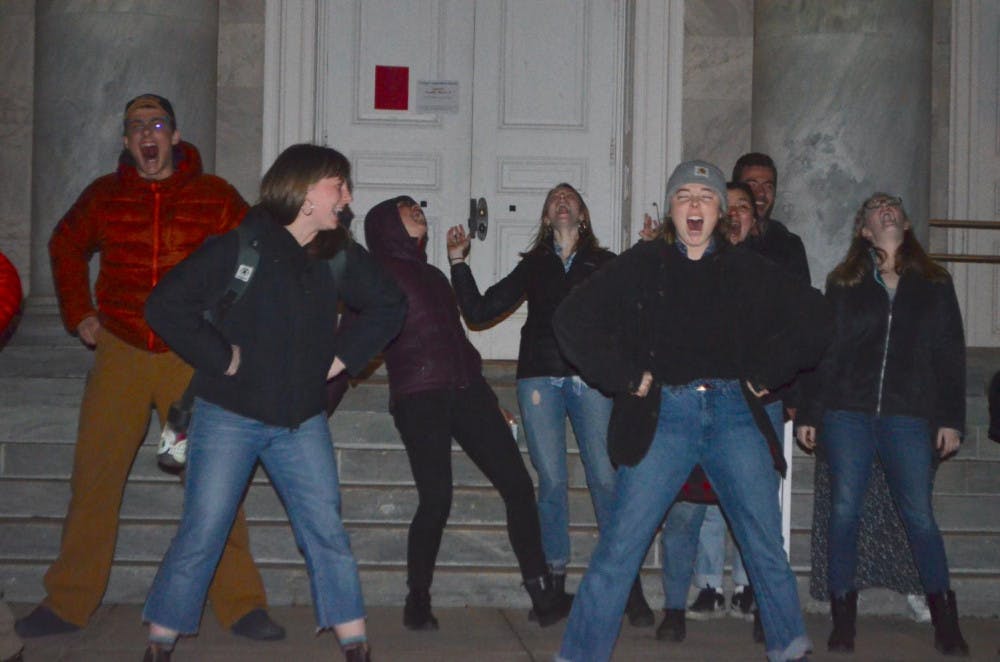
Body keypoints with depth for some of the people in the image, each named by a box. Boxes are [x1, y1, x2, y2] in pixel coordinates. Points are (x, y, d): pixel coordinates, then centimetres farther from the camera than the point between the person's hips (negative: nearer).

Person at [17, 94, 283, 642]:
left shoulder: (214, 196, 1)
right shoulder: (103, 196, 6)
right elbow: (65, 247, 24)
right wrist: (78, 314, 15)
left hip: (193, 356, -1)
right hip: (119, 354, 2)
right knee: (93, 475, 3)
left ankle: (240, 605, 6)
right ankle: (67, 602, 16)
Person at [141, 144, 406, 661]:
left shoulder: (337, 259, 5)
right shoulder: (241, 247, -11)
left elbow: (389, 304, 20)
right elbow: (165, 305, -15)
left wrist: (345, 356, 9)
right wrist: (219, 358, -15)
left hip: (301, 422, 4)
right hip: (229, 416, -4)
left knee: (327, 535, 3)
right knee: (200, 538, 0)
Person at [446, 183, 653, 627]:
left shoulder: (605, 264, 15)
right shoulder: (533, 266, 18)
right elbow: (478, 311, 15)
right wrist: (458, 261, 9)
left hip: (591, 377, -1)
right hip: (540, 375, 1)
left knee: (606, 478, -11)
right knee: (552, 480, -3)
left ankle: (630, 586, -6)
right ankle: (554, 582, 8)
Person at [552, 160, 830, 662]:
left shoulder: (747, 271, 14)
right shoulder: (641, 266, 9)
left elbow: (812, 319, 19)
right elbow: (572, 320, 5)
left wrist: (764, 374, 11)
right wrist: (625, 377, 0)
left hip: (734, 414, 2)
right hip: (663, 416, -2)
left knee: (766, 544, 4)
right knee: (620, 546, -7)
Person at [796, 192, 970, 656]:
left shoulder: (935, 284, 12)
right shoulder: (843, 283, 10)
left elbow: (951, 354, 9)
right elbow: (820, 350, 7)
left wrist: (951, 418, 1)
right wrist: (809, 413, 2)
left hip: (908, 417, 0)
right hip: (848, 413, 0)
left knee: (919, 517, -1)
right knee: (844, 513, -1)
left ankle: (946, 626, 10)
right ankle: (842, 624, 8)